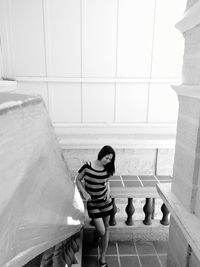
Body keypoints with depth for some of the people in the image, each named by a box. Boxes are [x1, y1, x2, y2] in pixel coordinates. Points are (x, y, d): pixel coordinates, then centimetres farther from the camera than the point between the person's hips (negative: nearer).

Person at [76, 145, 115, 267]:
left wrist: (108, 192, -7)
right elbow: (78, 180, -6)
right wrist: (84, 192, -18)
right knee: (101, 231, -3)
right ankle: (96, 232, 38)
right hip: (92, 203, -3)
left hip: (105, 201, 3)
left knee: (106, 228, 12)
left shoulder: (107, 169, -9)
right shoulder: (87, 167, -19)